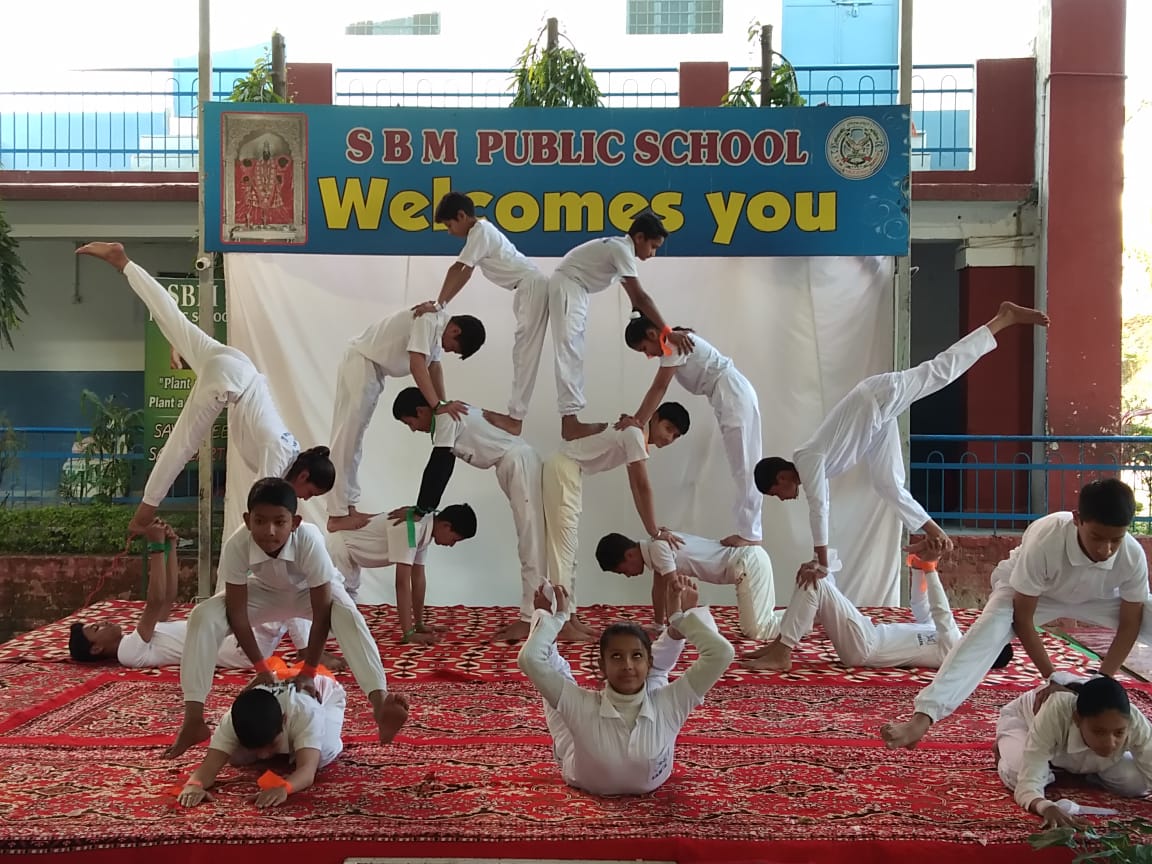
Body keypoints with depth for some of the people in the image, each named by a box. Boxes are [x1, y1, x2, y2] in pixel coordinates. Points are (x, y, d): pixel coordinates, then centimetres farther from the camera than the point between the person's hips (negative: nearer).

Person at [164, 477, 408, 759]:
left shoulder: (309, 541, -40)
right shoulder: (236, 545, -35)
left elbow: (321, 613, -32)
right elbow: (236, 612, -24)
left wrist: (308, 673, -29)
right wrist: (261, 668, -21)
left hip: (310, 591, -2)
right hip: (264, 591, 2)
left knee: (347, 615, -34)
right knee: (203, 617, -21)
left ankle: (381, 705, -44)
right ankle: (193, 720, -17)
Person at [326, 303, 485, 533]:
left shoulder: (439, 328, 6)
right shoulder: (429, 320, -23)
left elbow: (434, 366, 13)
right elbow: (417, 366, -30)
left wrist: (445, 405, 7)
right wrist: (438, 405, -30)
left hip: (374, 370, 10)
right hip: (360, 364, -10)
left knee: (354, 440, 12)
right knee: (346, 438, -10)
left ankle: (348, 508, 18)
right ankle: (337, 516, -9)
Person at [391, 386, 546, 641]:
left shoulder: (445, 416, -12)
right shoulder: (448, 417, 17)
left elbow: (437, 467, -15)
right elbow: (443, 468, 19)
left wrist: (421, 510, -9)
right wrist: (427, 509, 14)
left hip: (519, 462, -10)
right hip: (513, 466, 10)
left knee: (532, 544, -9)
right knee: (531, 544, 10)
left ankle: (531, 619, -7)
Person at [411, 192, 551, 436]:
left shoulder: (480, 231, -14)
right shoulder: (480, 230, 16)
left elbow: (463, 273, -24)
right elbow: (456, 269, 11)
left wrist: (439, 305, -27)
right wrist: (438, 302, 3)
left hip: (533, 285, -11)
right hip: (526, 288, 11)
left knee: (526, 351, -12)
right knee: (523, 350, 11)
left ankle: (515, 417, -14)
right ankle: (515, 414, 14)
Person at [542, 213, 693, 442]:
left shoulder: (620, 250, 13)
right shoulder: (622, 249, -17)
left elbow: (635, 299, 14)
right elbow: (640, 297, -24)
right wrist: (667, 332, -25)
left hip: (575, 290, 11)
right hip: (567, 287, -11)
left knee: (574, 354, 7)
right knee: (569, 352, -16)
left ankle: (571, 420, 6)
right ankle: (570, 423, -21)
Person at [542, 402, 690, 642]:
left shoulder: (637, 437, 13)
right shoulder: (635, 433, -17)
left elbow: (636, 488, 15)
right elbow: (644, 488, -17)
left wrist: (653, 529, 11)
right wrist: (655, 532, -13)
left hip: (570, 472, 11)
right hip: (563, 469, -11)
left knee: (569, 547, 11)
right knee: (563, 546, -9)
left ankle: (570, 618, 16)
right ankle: (562, 624, -6)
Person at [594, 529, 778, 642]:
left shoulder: (657, 547, -20)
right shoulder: (654, 548, 8)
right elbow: (659, 588, 19)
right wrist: (659, 626, 23)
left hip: (750, 563, -9)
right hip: (746, 561, 9)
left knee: (755, 630, -13)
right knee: (751, 626, 16)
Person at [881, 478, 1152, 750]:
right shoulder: (1045, 541, -40)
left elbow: (1129, 625, -17)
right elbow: (1022, 619, -29)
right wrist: (1053, 679, -27)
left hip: (1098, 597, 4)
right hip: (1028, 592, -4)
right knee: (986, 632, -32)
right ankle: (923, 717, -44)